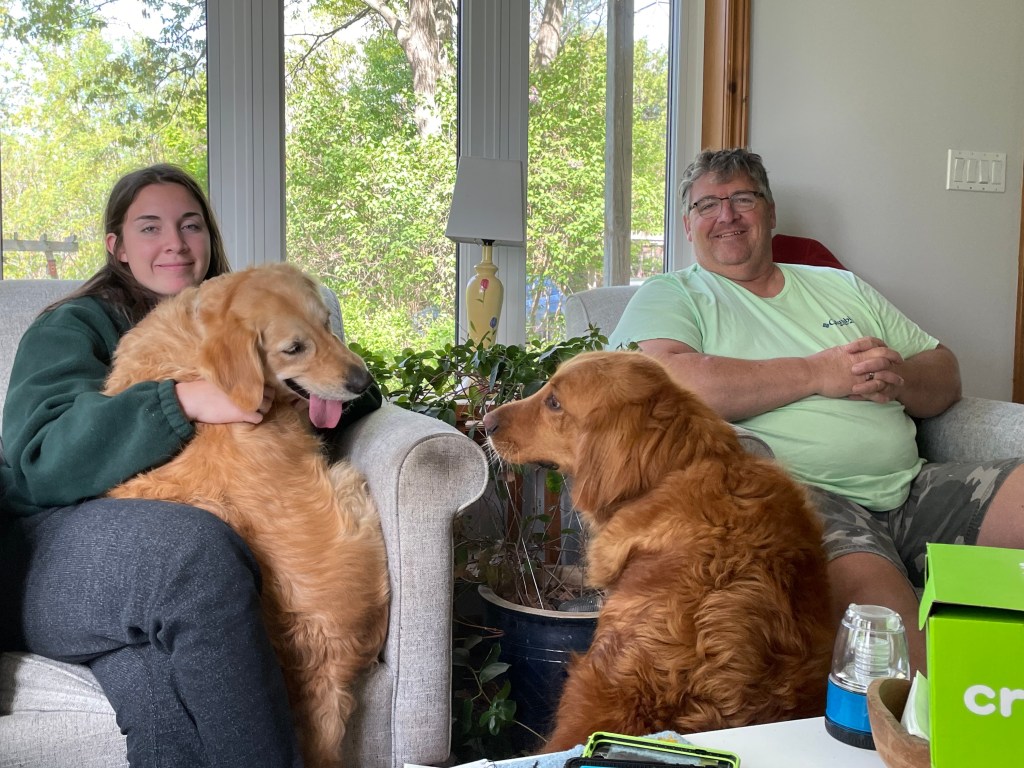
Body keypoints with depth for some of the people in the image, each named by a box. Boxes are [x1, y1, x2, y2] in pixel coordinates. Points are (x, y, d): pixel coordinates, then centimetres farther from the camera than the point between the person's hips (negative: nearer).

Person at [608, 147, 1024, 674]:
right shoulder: (670, 296, 10)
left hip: (911, 487, 6)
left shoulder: (841, 288, 27)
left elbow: (945, 375, 23)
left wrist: (900, 378, -4)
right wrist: (816, 373, -7)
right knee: (872, 590, -37)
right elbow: (661, 383, -13)